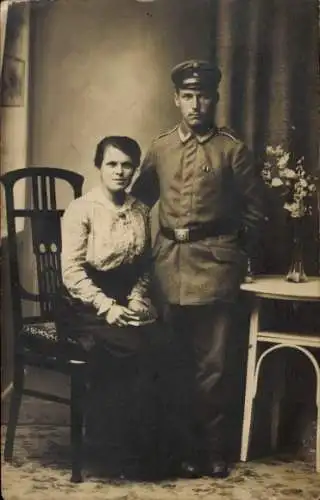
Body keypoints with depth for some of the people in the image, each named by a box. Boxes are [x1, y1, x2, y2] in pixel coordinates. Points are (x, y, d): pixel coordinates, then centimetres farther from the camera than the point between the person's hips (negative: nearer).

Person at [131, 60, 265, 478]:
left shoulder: (233, 149, 2)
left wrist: (233, 247, 4)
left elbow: (253, 210, 8)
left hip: (214, 266, -3)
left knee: (212, 365, 0)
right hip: (170, 265, 3)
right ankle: (190, 447, 19)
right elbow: (139, 199, 19)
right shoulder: (160, 149, 10)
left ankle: (215, 448, 15)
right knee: (176, 363, 6)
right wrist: (158, 242, 11)